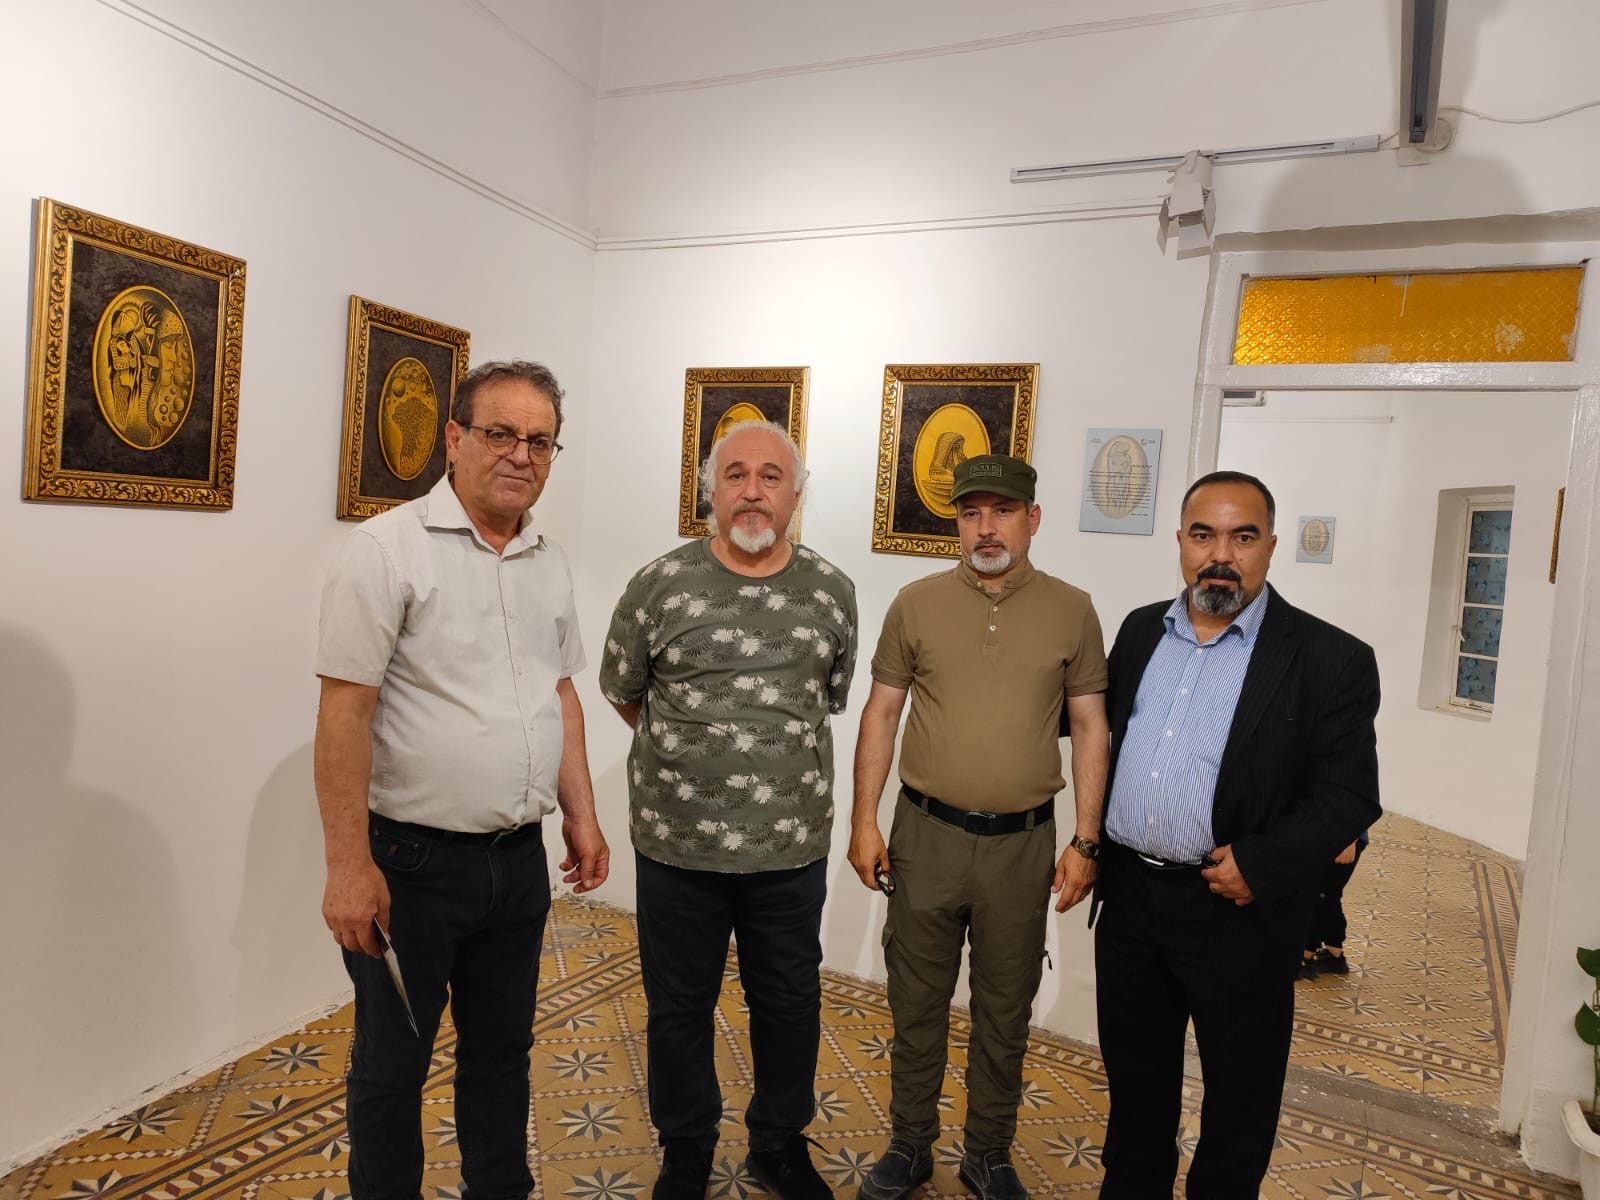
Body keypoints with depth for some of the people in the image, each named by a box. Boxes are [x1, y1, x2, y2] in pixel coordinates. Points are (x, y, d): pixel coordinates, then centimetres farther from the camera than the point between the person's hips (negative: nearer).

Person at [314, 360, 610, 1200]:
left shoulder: (550, 561, 7)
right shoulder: (389, 548, -13)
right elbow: (344, 711, -16)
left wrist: (580, 811, 11)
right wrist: (349, 866, -18)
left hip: (520, 857, 6)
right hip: (412, 862, -6)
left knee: (503, 1047, 21)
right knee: (393, 1064, 14)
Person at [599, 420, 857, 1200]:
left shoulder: (833, 591, 0)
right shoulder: (659, 584, -6)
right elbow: (622, 693, 7)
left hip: (792, 845, 2)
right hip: (676, 843, -1)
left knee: (790, 1003, 17)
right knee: (679, 1006, 16)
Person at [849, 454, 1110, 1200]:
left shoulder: (1071, 611, -2)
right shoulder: (916, 604, -2)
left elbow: (1090, 728, 2)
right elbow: (880, 715, 2)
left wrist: (1085, 840, -1)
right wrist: (864, 821, -2)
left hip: (1023, 842, 0)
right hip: (926, 834, 0)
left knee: (1005, 1011, 16)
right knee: (917, 1003, 14)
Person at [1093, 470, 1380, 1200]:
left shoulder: (1330, 659, -10)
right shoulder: (1141, 630, 5)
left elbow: (1349, 793, -13)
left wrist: (1264, 864, -22)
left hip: (1237, 911, -4)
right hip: (1128, 894, 5)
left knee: (1239, 1095, 15)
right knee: (1134, 1075, 22)